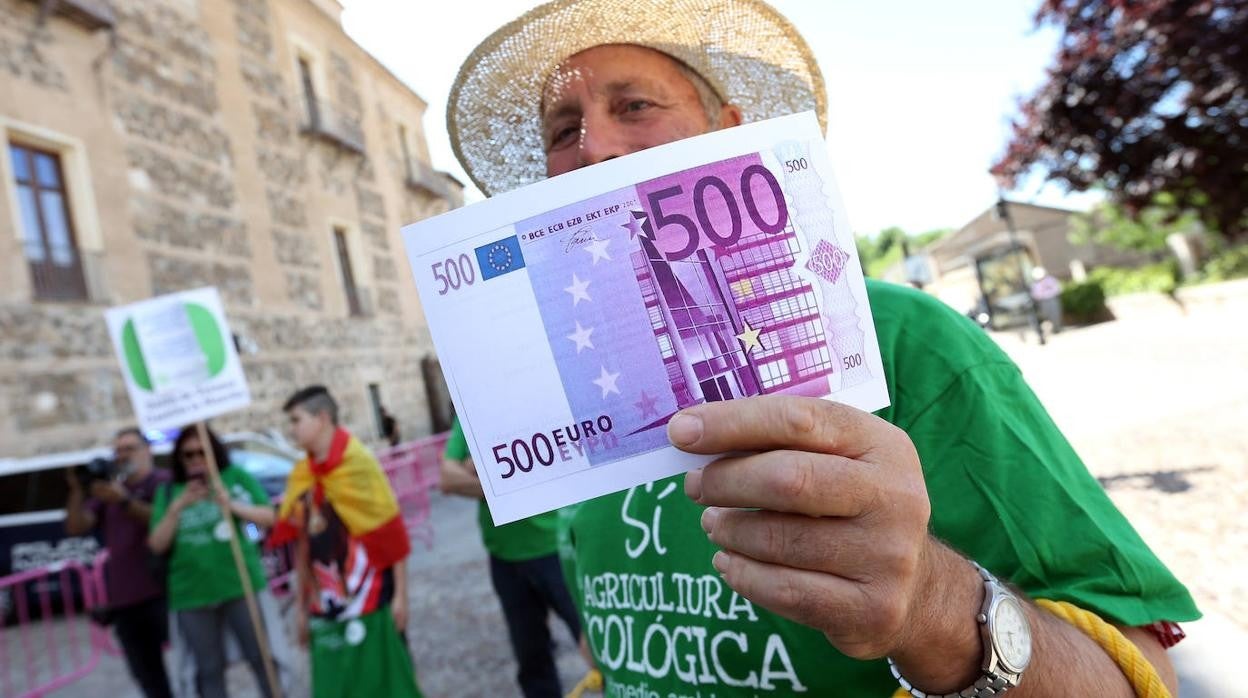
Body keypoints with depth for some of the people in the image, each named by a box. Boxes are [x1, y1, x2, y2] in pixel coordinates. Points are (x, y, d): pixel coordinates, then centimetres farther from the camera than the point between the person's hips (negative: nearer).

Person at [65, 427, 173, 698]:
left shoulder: (164, 482, 0)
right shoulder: (107, 490, 16)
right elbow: (75, 527, 8)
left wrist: (124, 500, -24)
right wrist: (78, 492, -6)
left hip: (163, 593, -6)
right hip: (124, 599, 6)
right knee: (146, 673, 12)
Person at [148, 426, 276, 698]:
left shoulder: (237, 477, 3)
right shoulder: (168, 491, 8)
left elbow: (269, 517, -2)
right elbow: (157, 545, 1)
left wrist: (232, 506, -17)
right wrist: (177, 508, -13)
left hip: (241, 584, -2)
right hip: (192, 594, 2)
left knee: (261, 657, 4)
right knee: (210, 670, 10)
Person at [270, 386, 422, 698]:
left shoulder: (358, 462, -9)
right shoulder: (301, 476, 6)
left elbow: (392, 532, -10)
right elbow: (302, 545, 11)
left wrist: (400, 593, -11)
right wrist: (301, 604, 13)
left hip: (369, 599, -5)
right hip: (325, 606, 5)